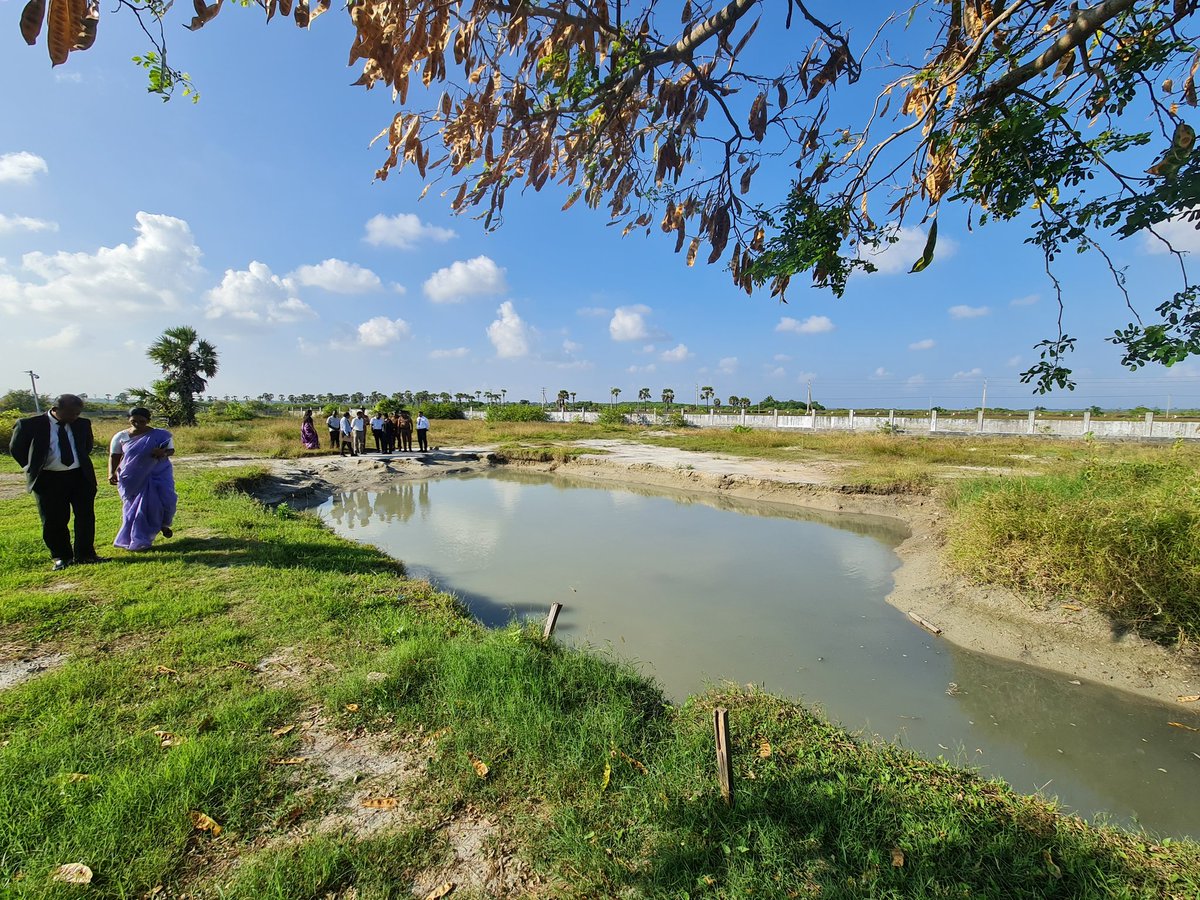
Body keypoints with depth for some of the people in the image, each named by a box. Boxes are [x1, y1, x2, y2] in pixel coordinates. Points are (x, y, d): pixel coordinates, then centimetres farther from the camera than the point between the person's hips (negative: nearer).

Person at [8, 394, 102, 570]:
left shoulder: (82, 424, 1)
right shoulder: (29, 425, -8)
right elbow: (15, 449, 6)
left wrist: (81, 463, 11)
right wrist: (33, 469, 4)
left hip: (81, 477, 2)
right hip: (49, 480, -2)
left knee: (86, 517, 5)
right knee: (53, 522, 5)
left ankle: (84, 554, 17)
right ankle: (62, 557, 20)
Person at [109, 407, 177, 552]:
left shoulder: (161, 434, -2)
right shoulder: (121, 437, 2)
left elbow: (171, 450, -1)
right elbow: (114, 456, 3)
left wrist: (163, 453, -24)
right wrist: (112, 473, -10)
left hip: (158, 474, -1)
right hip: (132, 478, 1)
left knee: (166, 500, -10)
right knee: (135, 506, 1)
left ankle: (163, 524, 23)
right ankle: (138, 541, 12)